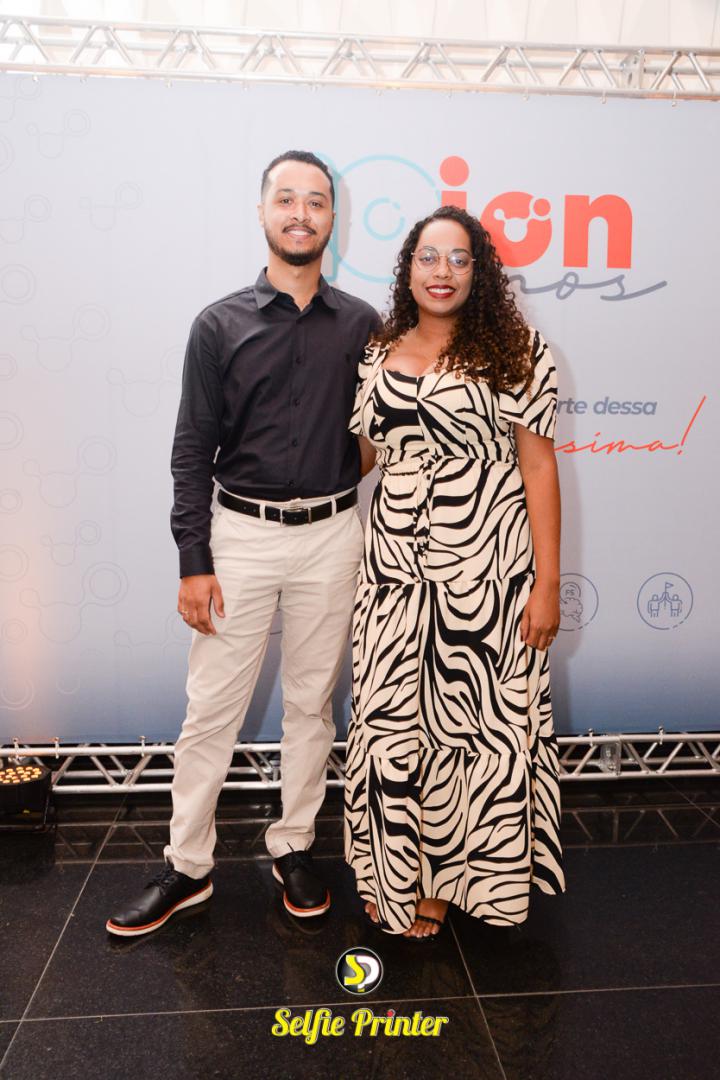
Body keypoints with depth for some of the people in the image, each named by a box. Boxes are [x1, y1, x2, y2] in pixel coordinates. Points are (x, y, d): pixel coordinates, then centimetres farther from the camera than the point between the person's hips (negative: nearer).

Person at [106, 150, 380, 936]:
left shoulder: (361, 325, 3)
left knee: (312, 702, 12)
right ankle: (187, 865, 22)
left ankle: (293, 847, 30)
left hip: (331, 534, 1)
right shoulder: (219, 325, -1)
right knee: (211, 707, 4)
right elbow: (192, 450, -2)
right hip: (240, 532, -1)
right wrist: (193, 563, -7)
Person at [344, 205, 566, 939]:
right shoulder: (376, 358, 10)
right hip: (395, 569, 3)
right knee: (391, 719, 7)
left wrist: (547, 583, -7)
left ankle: (446, 876, 28)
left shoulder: (513, 352, -1)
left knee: (471, 719, 5)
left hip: (485, 568, -3)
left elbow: (539, 468, -4)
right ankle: (394, 872, 30)